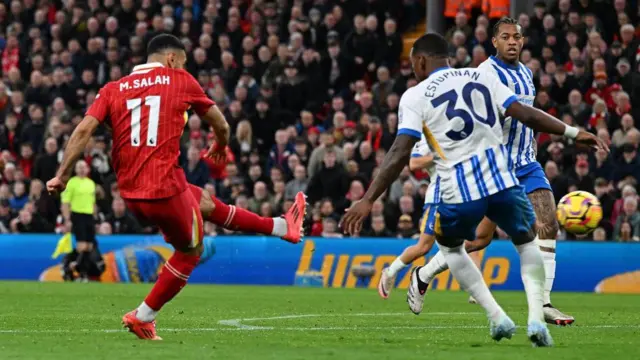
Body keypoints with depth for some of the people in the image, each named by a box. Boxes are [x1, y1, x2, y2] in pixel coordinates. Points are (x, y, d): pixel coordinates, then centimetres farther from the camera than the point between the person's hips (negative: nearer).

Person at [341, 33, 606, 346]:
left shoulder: (415, 96, 3)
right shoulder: (482, 76, 12)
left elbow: (400, 153, -7)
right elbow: (525, 114, 5)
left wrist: (368, 200, -8)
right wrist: (573, 133, 13)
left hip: (459, 191, -2)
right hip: (501, 179, 2)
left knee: (449, 245, 29)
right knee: (527, 241, 26)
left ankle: (497, 317, 17)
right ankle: (536, 318, 4)